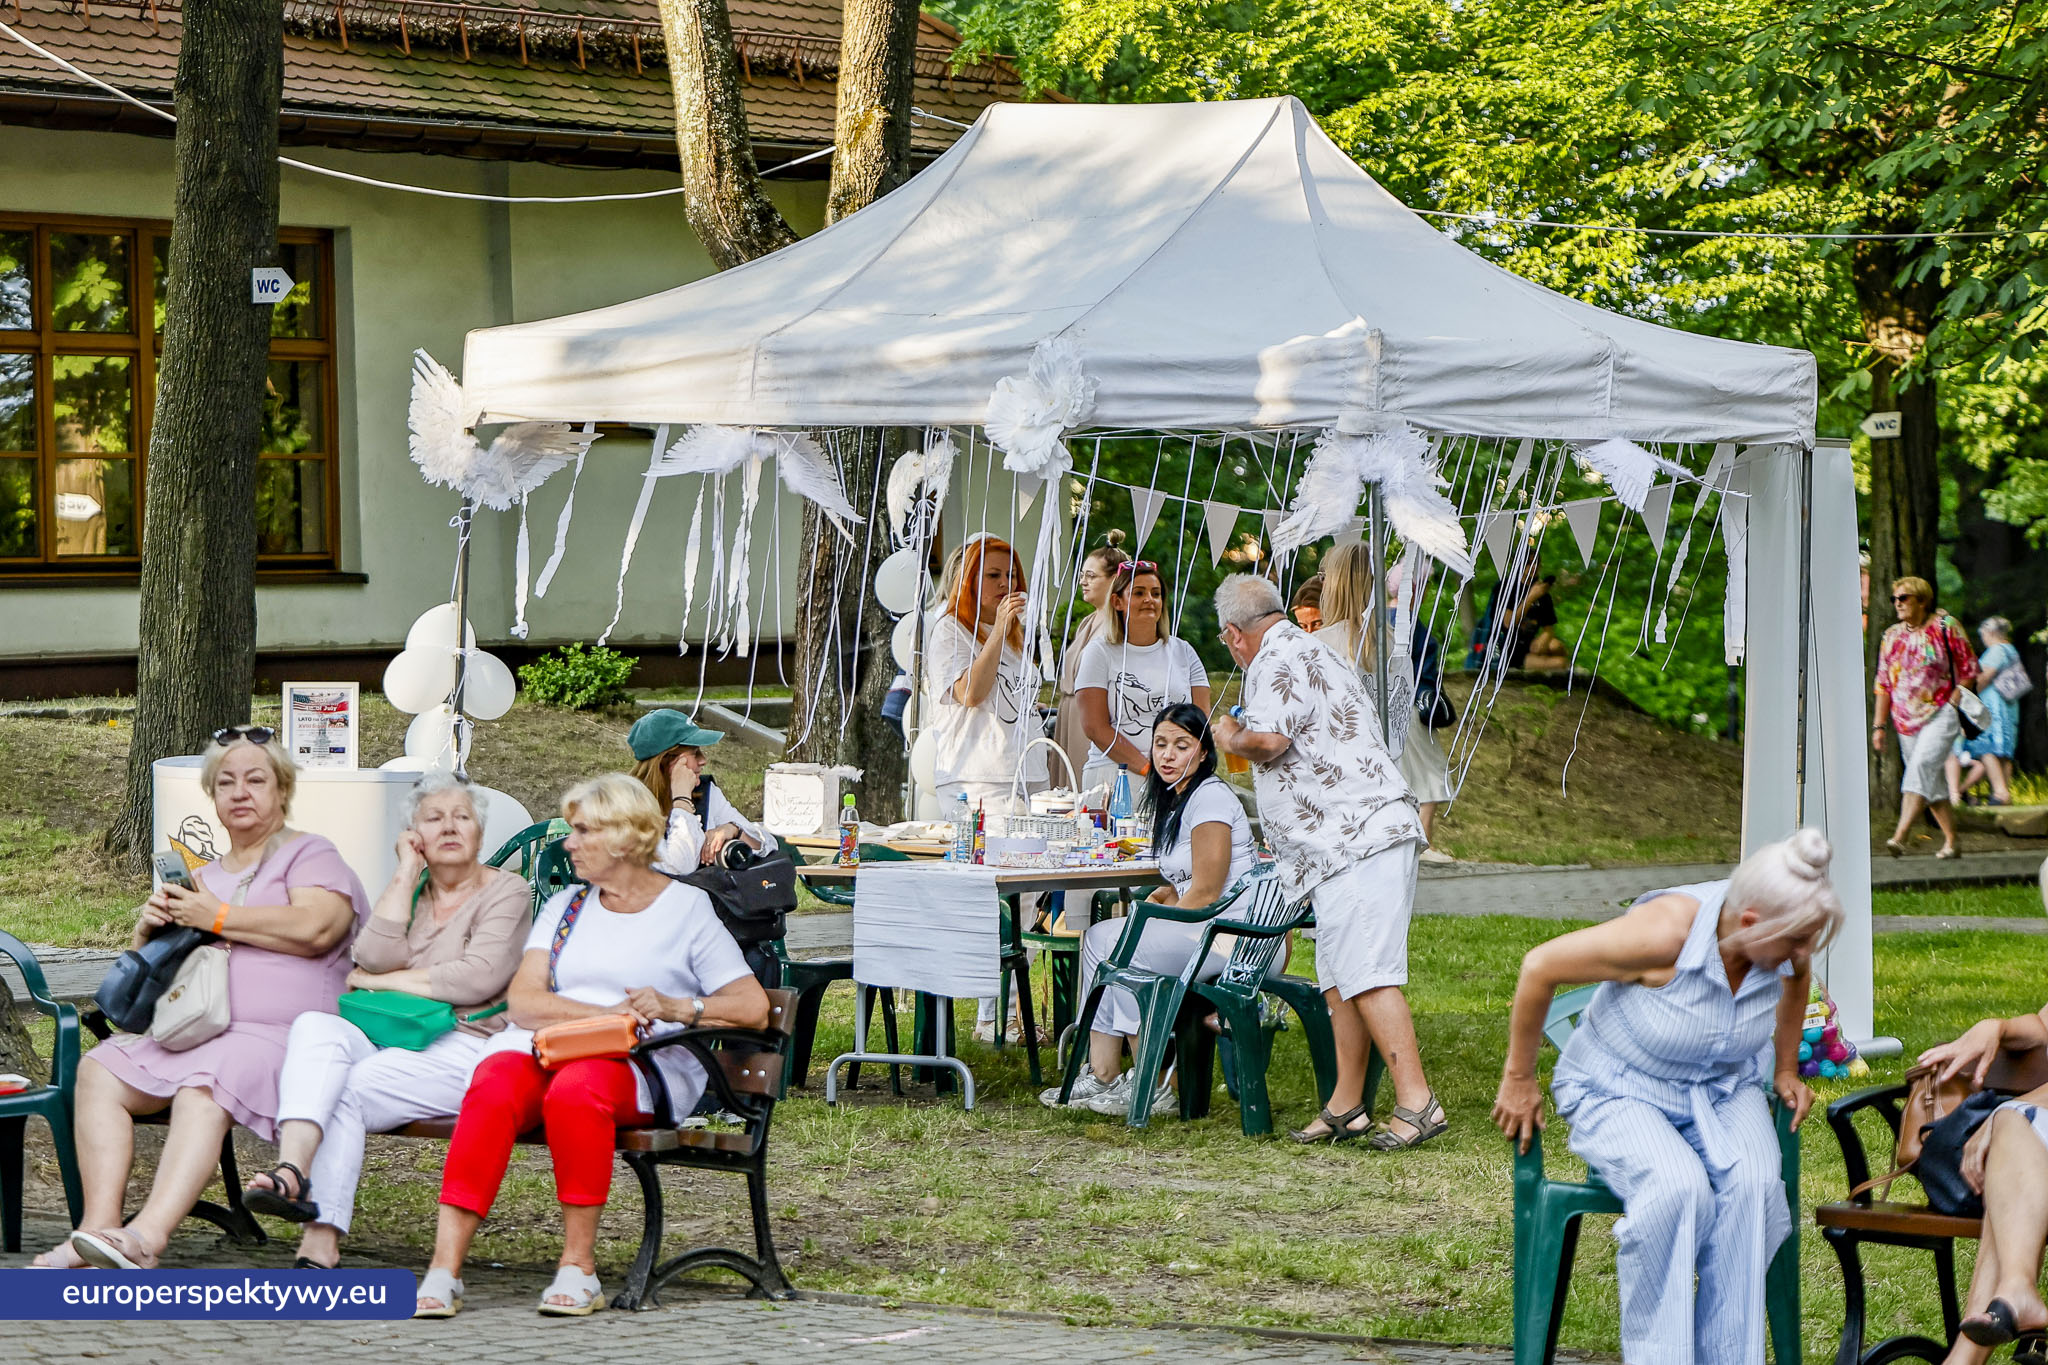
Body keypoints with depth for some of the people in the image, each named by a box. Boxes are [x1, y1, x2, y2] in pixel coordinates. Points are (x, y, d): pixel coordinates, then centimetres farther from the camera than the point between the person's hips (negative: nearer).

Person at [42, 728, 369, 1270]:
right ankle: (99, 1226, -31)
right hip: (186, 1032, 7)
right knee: (100, 1070, -19)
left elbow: (315, 929, -11)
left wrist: (218, 918, -5)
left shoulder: (309, 854, 11)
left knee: (203, 1091, -36)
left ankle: (147, 1235, -55)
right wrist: (149, 929, 9)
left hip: (274, 1034, -7)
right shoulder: (204, 876, 31)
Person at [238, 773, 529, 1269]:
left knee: (345, 1089, -29)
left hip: (463, 1047, -5)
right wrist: (407, 873, 5)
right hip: (389, 1040, 5)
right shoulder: (408, 890, 23)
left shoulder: (506, 890, 8)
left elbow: (478, 978, -9)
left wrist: (383, 981, -2)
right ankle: (291, 1169, -50)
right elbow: (375, 957, 1)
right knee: (314, 1026, -28)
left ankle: (320, 1247, -36)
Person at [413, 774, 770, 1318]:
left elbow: (754, 1007, 0)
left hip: (644, 1065, -3)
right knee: (493, 1088, -32)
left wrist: (677, 1007, -17)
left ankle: (579, 1267, -30)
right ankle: (444, 1268, -39)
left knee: (576, 1090, -39)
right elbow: (522, 1001, 7)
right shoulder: (565, 906, 24)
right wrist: (603, 1013, -11)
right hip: (546, 1047, 3)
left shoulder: (688, 909, 11)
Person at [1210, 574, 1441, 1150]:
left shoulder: (1278, 661, -7)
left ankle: (1416, 1101, -18)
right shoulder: (1310, 652, 26)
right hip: (1360, 839, 11)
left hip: (1356, 839, -11)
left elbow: (1269, 739, -21)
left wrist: (1232, 738, -1)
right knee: (1338, 979, 11)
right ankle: (1346, 1108, 13)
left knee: (1365, 975, -14)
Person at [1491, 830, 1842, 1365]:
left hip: (1724, 1090, 5)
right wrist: (1518, 1079, -8)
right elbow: (1540, 966, -19)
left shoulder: (1782, 947, -12)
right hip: (1619, 1093, -5)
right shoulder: (1664, 933, -30)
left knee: (1753, 1182, -29)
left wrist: (1786, 1069, 18)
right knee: (1678, 1187, -36)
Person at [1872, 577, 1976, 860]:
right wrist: (1878, 726, 10)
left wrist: (1956, 702, -8)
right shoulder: (1891, 637, 12)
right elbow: (1883, 684, 14)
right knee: (1933, 784, 8)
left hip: (1940, 715, -6)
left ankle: (1900, 836, -35)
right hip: (1906, 721, 6)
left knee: (1921, 767, -24)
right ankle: (1951, 842, 17)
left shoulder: (1945, 627, -2)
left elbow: (1968, 670, 1)